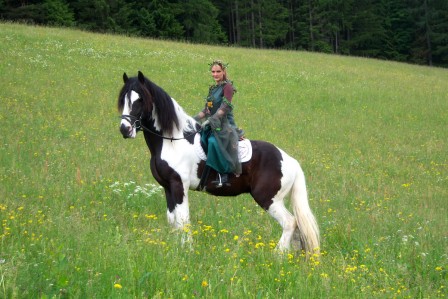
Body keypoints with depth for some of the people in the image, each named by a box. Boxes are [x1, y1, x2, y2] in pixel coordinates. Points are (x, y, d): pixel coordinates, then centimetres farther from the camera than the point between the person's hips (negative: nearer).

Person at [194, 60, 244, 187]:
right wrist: (195, 119, 12)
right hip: (212, 125, 8)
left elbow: (225, 107, -14)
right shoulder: (213, 89, 21)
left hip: (224, 124, -8)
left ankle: (223, 174, -29)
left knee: (213, 141, -33)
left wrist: (211, 119, -22)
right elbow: (207, 110, 23)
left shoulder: (227, 86, -3)